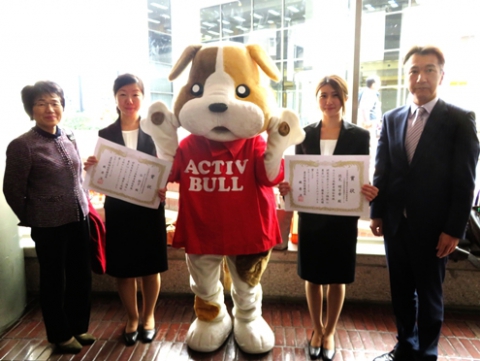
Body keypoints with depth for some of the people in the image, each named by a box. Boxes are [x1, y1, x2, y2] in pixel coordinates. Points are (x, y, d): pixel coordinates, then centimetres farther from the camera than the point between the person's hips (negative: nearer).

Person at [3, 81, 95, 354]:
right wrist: (33, 220, 2)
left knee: (82, 277, 15)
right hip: (49, 226, -5)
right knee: (54, 281, 12)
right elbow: (13, 191, -7)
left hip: (80, 219, 6)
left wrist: (84, 208, 11)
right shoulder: (22, 145, -12)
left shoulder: (69, 140, 6)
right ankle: (60, 335, 33)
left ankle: (78, 327, 37)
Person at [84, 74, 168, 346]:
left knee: (151, 267, 11)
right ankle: (132, 318, 34)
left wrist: (164, 187, -22)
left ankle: (148, 316, 34)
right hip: (118, 210, 1)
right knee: (124, 269, 11)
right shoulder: (105, 134, 3)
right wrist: (91, 168, -16)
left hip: (150, 208, -1)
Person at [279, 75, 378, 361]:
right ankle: (317, 330, 37)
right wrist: (286, 187, -18)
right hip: (311, 216, 2)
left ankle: (330, 332, 35)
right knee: (313, 276, 14)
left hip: (343, 218, -1)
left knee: (337, 278, 13)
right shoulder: (305, 134, 2)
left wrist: (369, 193, -24)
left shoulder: (359, 135, -2)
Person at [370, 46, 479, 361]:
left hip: (432, 226, -4)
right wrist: (377, 213, 3)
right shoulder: (392, 119, 8)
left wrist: (454, 229, -11)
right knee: (401, 292, 16)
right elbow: (382, 170, 7)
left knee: (429, 296, 12)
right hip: (395, 223, 4)